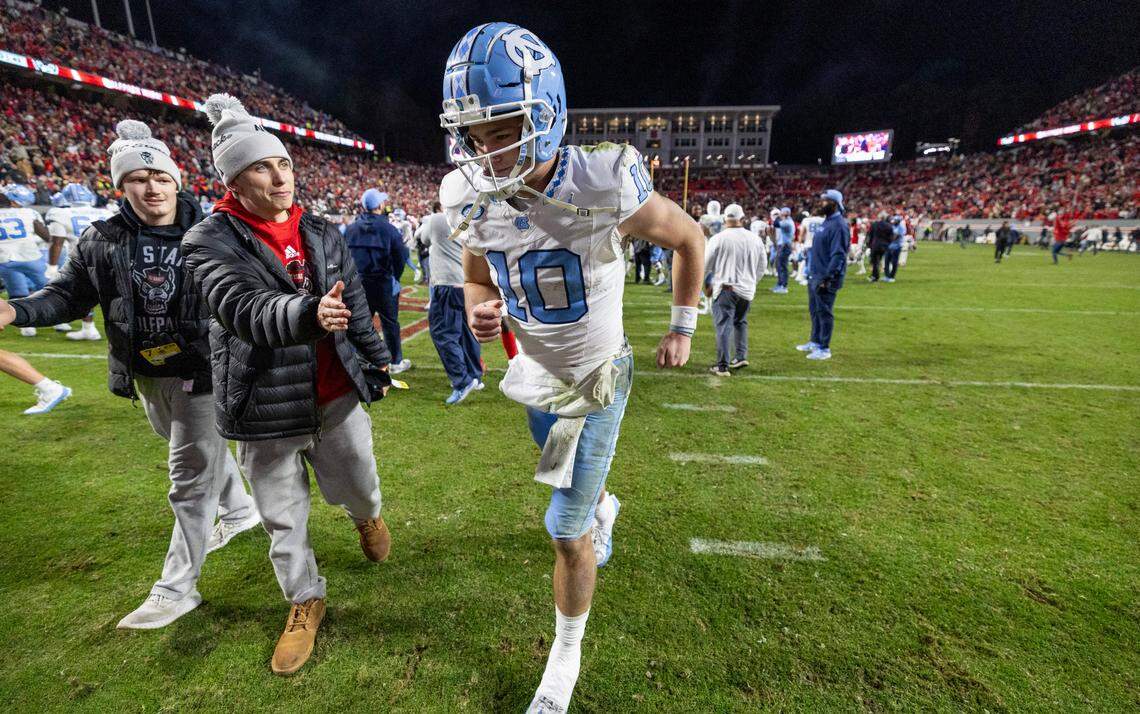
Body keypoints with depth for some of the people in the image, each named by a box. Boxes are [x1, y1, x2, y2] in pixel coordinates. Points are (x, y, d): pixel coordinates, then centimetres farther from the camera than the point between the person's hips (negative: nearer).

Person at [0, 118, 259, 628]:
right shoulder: (101, 241, 1)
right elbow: (68, 295, 9)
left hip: (204, 371, -5)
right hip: (146, 376, 5)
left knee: (190, 477, 0)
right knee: (199, 452, 24)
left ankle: (177, 588, 11)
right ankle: (241, 510, 49)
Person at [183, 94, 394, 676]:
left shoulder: (322, 233, 5)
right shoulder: (211, 241, -9)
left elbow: (355, 304, 12)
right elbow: (245, 309, -27)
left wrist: (377, 358, 15)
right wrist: (309, 313, -47)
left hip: (336, 394, 3)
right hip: (266, 404, -2)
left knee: (357, 487, 15)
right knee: (283, 514, 12)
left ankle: (366, 516, 52)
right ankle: (306, 600, 36)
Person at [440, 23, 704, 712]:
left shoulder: (607, 186, -25)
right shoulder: (473, 200, -12)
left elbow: (689, 239, -7)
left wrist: (683, 328, -1)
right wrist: (480, 312, -18)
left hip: (596, 381, -4)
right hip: (535, 376, 5)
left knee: (568, 531, 2)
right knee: (579, 493, 27)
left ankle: (566, 655, 30)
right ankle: (606, 506, 65)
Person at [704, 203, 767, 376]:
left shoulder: (718, 238, -8)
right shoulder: (755, 239, 5)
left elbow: (705, 265, -3)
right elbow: (762, 266, 13)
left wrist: (706, 284, 12)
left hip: (725, 288, -4)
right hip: (747, 289, 4)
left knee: (724, 326, -4)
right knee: (740, 322, 22)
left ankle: (722, 366, -6)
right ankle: (741, 356, 18)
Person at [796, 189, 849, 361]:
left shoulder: (839, 225, -17)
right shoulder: (827, 222, 14)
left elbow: (838, 255, -22)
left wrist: (827, 278, -24)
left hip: (826, 278, -10)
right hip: (815, 275, 10)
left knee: (824, 312, -2)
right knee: (815, 310, 19)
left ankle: (824, 349, 8)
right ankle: (815, 342, 33)